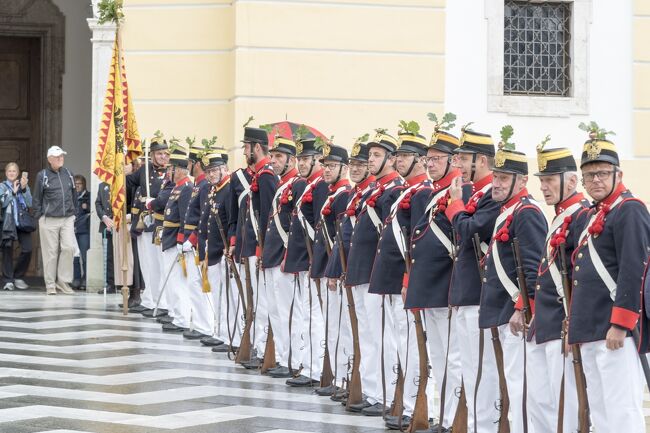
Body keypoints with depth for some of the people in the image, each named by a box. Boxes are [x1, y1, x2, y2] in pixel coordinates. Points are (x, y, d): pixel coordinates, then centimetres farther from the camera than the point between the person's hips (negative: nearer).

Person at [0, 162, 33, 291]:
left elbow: (30, 203, 1)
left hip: (22, 222, 2)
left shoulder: (24, 186, 13)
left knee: (27, 250, -7)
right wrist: (13, 192, -16)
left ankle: (18, 277, 11)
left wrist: (24, 189, -11)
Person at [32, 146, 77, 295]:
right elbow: (37, 198, 1)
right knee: (50, 252, 0)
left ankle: (63, 280, 5)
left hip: (67, 219, 3)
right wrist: (39, 216, -3)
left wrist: (73, 212, 13)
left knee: (69, 248, -9)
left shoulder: (68, 174, 10)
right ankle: (50, 285, 8)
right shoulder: (42, 175, -1)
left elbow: (74, 195, 17)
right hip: (49, 220, -3)